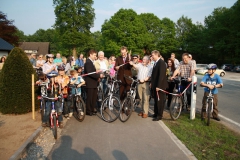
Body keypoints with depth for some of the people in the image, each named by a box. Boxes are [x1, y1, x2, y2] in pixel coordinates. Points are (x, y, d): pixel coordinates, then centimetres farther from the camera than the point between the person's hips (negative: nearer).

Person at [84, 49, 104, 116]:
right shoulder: (88, 62, -16)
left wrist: (98, 75, 7)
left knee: (94, 97, 17)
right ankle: (88, 111, 13)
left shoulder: (91, 62, 17)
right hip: (90, 83, -10)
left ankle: (92, 109, 29)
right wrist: (99, 75, -23)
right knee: (90, 97, 0)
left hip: (93, 83, 10)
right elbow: (89, 73, -26)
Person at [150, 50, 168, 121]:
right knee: (155, 100, 15)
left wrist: (158, 86, -22)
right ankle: (156, 113, 27)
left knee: (160, 101, 3)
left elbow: (161, 75, -21)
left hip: (160, 86, -8)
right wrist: (152, 83, 11)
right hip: (155, 85, 8)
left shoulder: (161, 62, -15)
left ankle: (159, 115, 14)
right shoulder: (156, 63, 11)